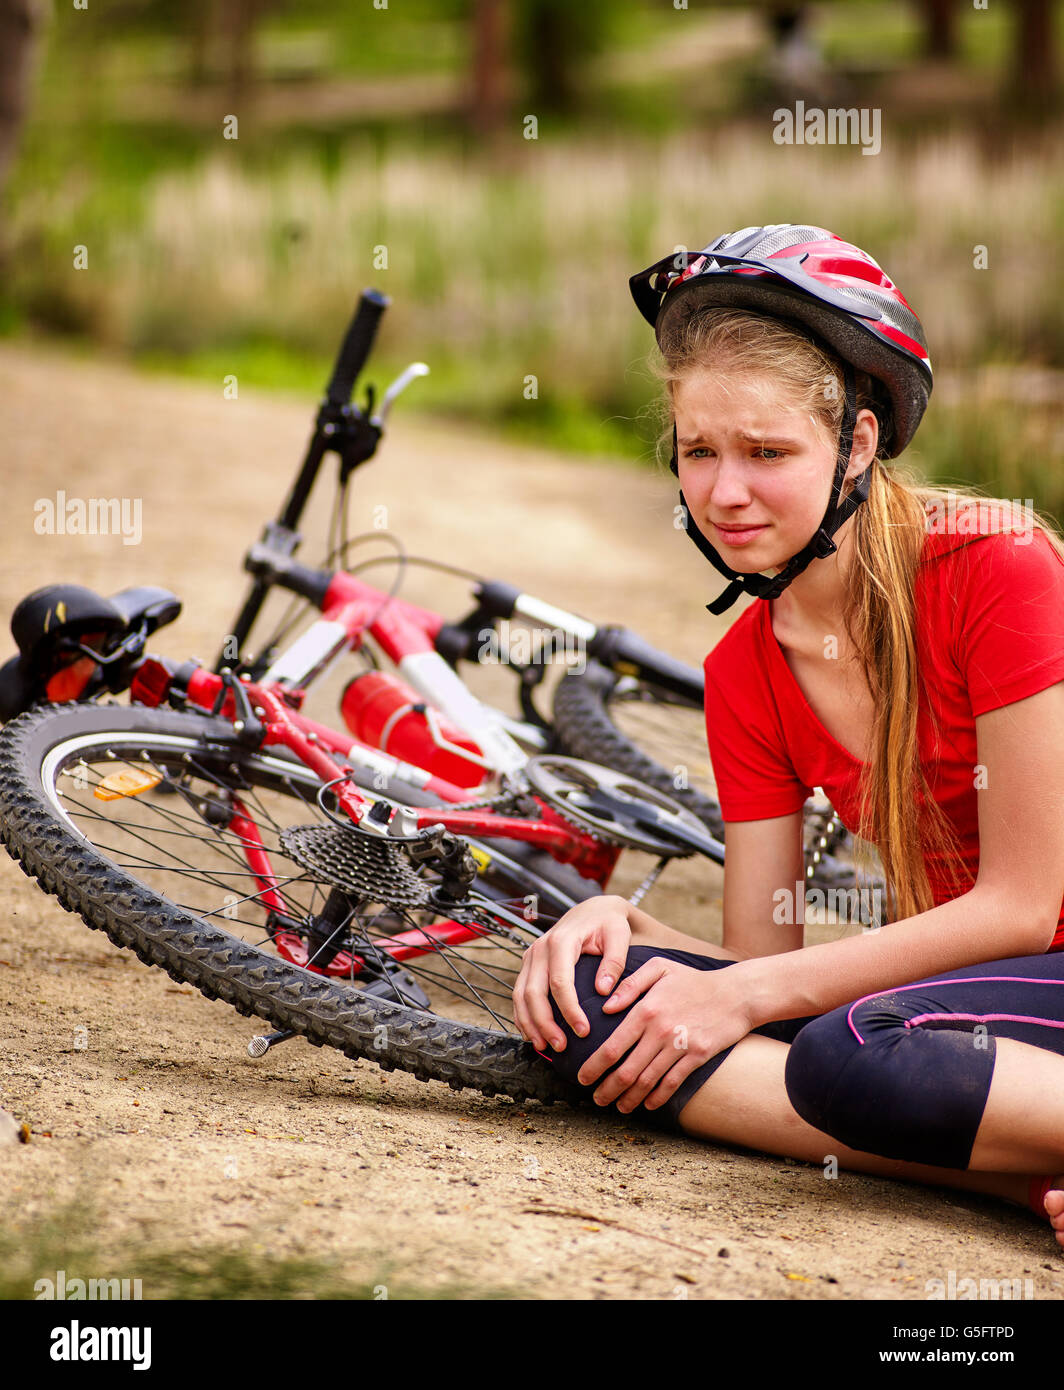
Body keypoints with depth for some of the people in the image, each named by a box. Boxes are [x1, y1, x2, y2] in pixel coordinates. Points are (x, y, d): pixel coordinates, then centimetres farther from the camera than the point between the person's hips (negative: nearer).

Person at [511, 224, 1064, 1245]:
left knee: (849, 1058, -36)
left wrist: (746, 994, -16)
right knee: (582, 991, -14)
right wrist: (619, 923, -17)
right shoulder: (746, 673, 5)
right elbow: (764, 958, 4)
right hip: (948, 993, 8)